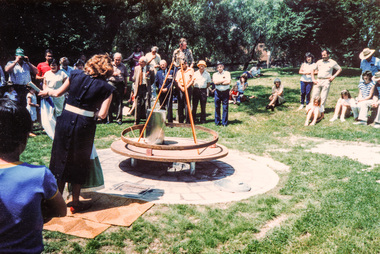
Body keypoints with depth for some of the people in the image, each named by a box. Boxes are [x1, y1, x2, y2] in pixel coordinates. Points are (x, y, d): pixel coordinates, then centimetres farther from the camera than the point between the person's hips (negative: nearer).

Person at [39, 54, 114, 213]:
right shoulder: (106, 88, -6)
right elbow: (102, 114, -12)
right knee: (79, 163, 13)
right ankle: (75, 203, 23)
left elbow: (58, 93, 12)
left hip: (65, 118, 3)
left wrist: (47, 92, 33)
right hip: (85, 125, -3)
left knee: (61, 159, 17)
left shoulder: (75, 75, 2)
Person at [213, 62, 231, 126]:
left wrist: (219, 82, -7)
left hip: (225, 92, -2)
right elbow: (215, 82, -8)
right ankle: (217, 122, 14)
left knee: (225, 107, -1)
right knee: (217, 107, 4)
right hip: (217, 92, 2)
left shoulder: (227, 73, 5)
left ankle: (224, 122, 7)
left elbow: (229, 82, -10)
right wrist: (224, 79, -7)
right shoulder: (215, 74, 10)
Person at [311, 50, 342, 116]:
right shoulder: (319, 62, 12)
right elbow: (313, 70, 17)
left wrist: (334, 76, -1)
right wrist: (313, 79, 5)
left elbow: (340, 69, 12)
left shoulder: (332, 62, 4)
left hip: (326, 81, -3)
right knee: (314, 96, -2)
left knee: (323, 98, -3)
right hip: (318, 81, 3)